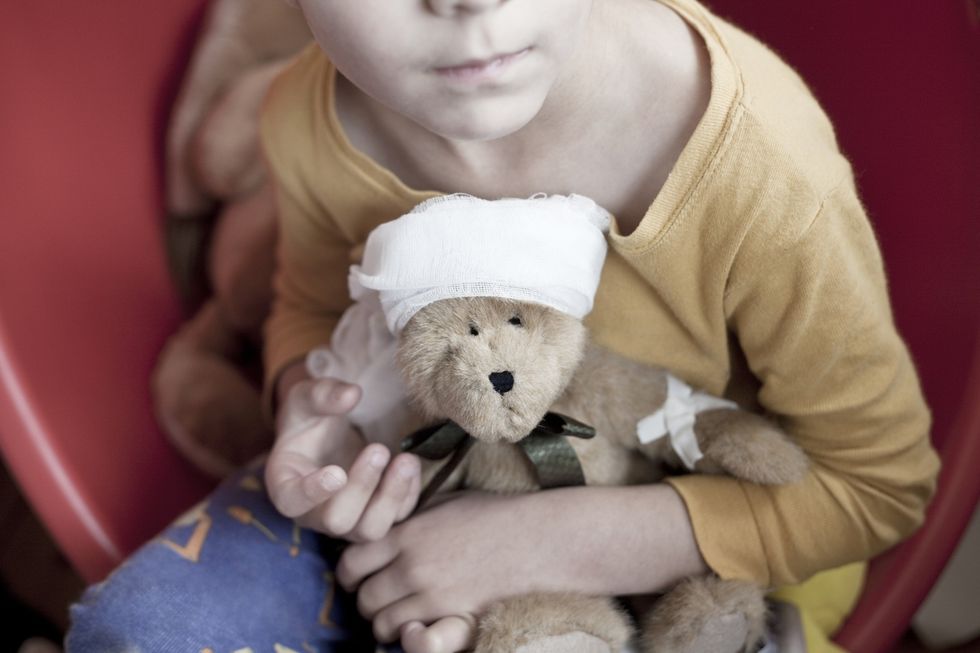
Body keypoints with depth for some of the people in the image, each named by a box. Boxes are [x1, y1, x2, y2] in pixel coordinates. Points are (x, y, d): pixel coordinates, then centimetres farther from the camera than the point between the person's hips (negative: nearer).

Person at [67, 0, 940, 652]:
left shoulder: (761, 168, -34)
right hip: (418, 482, 3)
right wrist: (311, 402, -24)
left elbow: (881, 480, -21)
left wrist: (547, 544, -30)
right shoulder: (309, 125, -21)